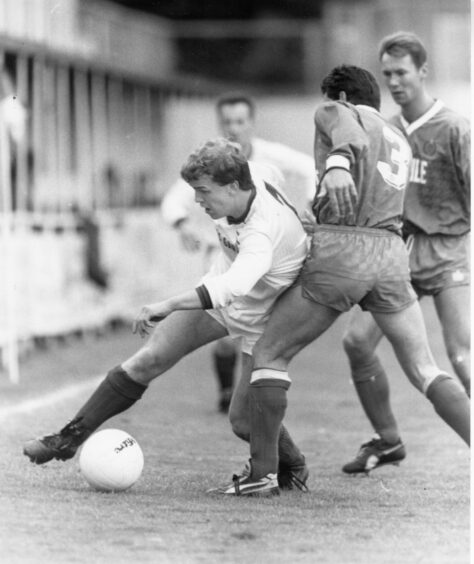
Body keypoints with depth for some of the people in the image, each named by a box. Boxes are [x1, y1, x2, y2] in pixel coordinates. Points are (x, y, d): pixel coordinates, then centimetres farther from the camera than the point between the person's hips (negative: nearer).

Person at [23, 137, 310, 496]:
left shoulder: (265, 231, -40)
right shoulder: (241, 184, -16)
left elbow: (233, 286, -56)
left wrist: (169, 306, -62)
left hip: (260, 319, -7)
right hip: (216, 295, 7)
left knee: (243, 420, -8)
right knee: (148, 360, -6)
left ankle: (293, 469, 24)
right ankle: (70, 438, 0)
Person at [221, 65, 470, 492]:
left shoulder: (335, 111, 10)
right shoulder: (399, 142, 29)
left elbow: (350, 134, -14)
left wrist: (337, 163, -35)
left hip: (339, 253, -5)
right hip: (392, 253, 5)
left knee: (269, 355, 8)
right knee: (426, 371, 10)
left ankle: (263, 470, 0)